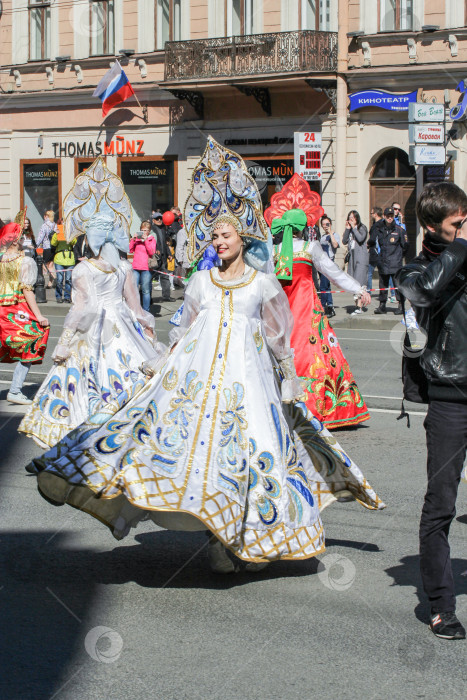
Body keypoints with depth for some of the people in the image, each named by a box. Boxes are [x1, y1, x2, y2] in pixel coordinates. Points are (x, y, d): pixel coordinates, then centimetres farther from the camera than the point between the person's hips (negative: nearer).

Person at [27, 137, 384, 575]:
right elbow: (185, 330, 19)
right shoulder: (200, 282, 13)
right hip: (199, 370, 2)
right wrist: (163, 366, 14)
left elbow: (278, 337, 12)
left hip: (246, 373, -2)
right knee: (200, 442, -11)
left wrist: (290, 377, 10)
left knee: (250, 447, -6)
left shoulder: (262, 283, 7)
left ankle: (252, 536, 5)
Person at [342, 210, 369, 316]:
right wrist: (347, 229, 0)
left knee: (359, 280, -15)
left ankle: (359, 306, -21)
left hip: (361, 256, -7)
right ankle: (357, 304, 9)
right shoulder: (350, 229, 16)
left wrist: (354, 228, -9)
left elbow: (361, 238, -16)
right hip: (352, 256, 7)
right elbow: (344, 241, 8)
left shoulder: (362, 228, 0)